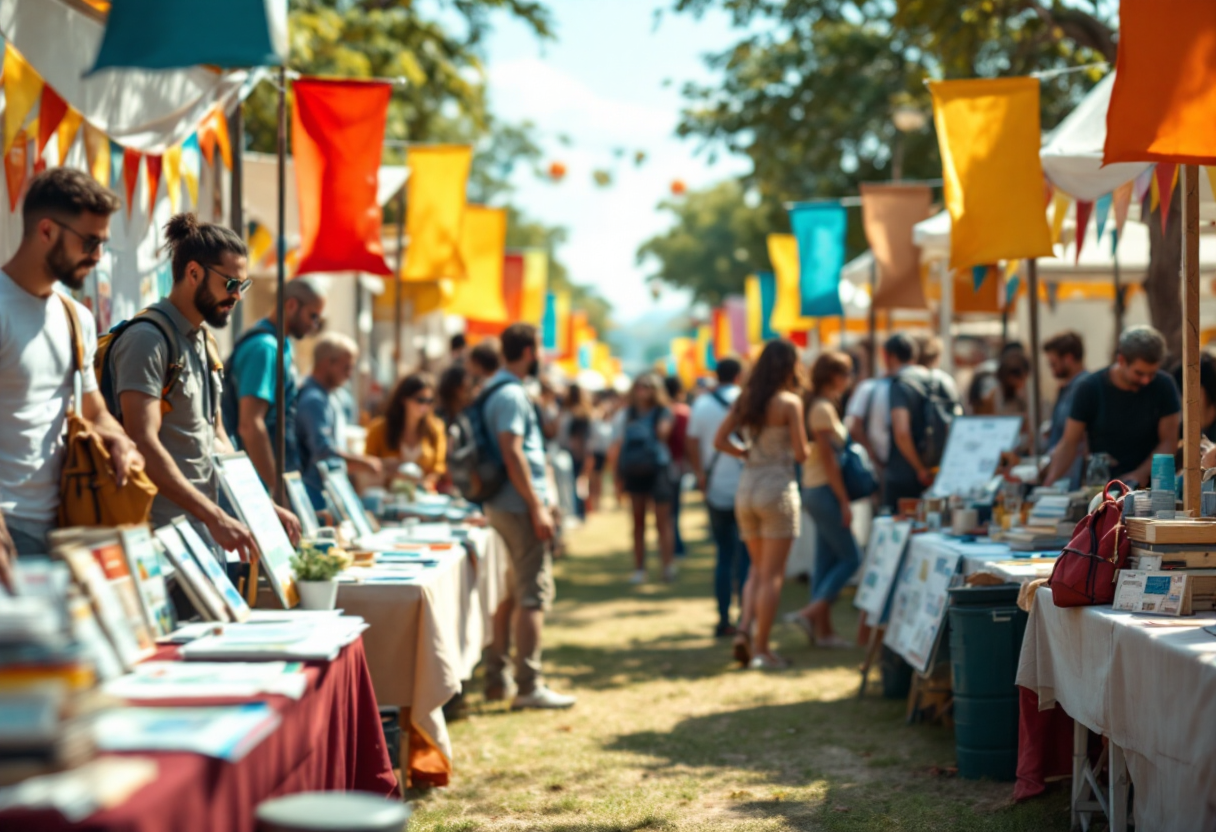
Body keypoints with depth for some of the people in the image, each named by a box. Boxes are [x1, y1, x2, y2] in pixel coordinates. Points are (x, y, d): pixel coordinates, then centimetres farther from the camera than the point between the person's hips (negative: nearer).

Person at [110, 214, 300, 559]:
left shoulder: (202, 341, 17)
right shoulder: (147, 340, -12)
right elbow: (145, 446, -22)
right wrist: (216, 517, -27)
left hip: (202, 530, 9)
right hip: (161, 531, -9)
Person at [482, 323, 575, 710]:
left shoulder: (496, 390, 16)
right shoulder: (511, 394, -16)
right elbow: (511, 452, -23)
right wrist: (537, 507, -22)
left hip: (500, 505, 10)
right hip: (518, 505, -10)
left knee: (507, 592, 14)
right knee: (533, 594, -8)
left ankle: (496, 678, 19)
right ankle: (529, 685, -8)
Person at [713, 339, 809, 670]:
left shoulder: (745, 399, 6)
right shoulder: (789, 402, -11)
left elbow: (719, 440, 6)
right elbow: (801, 454, -10)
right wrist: (802, 446, 11)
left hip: (746, 487, 6)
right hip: (778, 488, -6)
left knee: (758, 569, 18)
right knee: (772, 575, 1)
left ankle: (744, 628, -1)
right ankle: (761, 649, 1)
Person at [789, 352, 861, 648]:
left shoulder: (823, 406, 15)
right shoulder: (823, 409, -14)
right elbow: (828, 459, -18)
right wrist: (844, 502, -17)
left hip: (816, 491, 10)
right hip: (824, 491, -10)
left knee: (826, 561, 9)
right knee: (850, 558, -5)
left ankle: (824, 629, 11)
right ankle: (811, 612, -9)